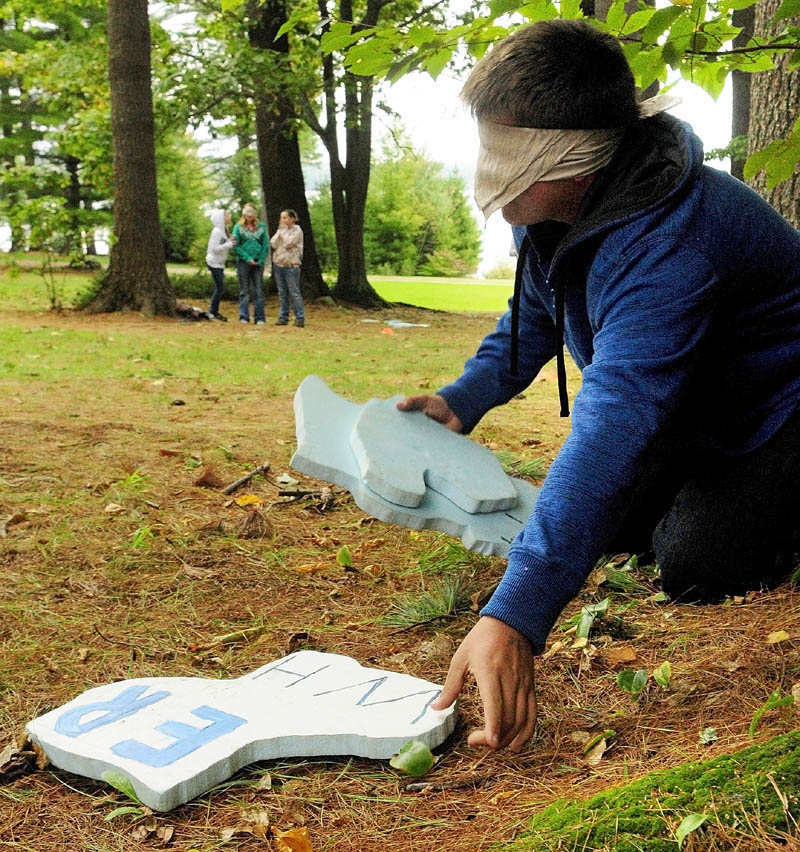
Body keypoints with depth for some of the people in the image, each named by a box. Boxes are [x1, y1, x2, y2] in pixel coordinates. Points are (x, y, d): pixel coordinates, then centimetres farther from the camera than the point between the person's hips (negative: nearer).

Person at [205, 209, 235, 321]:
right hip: (214, 263, -9)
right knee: (220, 288, -8)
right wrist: (229, 244, -20)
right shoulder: (217, 231, -15)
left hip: (219, 263, 9)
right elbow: (215, 248, -21)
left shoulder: (223, 230, 14)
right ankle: (213, 312, -1)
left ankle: (214, 312, 17)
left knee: (220, 289, 10)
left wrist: (230, 241, 1)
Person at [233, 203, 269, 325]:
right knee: (244, 291, 3)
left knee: (258, 291, 2)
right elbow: (236, 246, -3)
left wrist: (260, 260, -7)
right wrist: (248, 258, -12)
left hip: (258, 263, 1)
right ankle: (244, 317, 6)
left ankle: (259, 318, 5)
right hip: (243, 263, -1)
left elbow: (266, 245, 4)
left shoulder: (261, 227, 8)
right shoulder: (238, 227, 3)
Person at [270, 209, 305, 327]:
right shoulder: (280, 230, 15)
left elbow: (288, 243, -17)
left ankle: (300, 318, -6)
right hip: (278, 264, 6)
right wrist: (279, 231, -3)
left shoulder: (297, 230, -3)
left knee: (294, 293, -8)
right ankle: (283, 317, 13)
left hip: (291, 265, -6)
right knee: (282, 294, 9)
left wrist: (283, 230, -7)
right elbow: (273, 244, 2)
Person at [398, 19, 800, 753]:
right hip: (692, 412, 8)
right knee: (610, 526, 0)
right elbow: (534, 316, 9)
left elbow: (610, 430, -53)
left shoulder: (663, 248, -42)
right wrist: (462, 401, -5)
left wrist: (514, 617, -59)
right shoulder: (550, 209, -13)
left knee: (695, 566, -24)